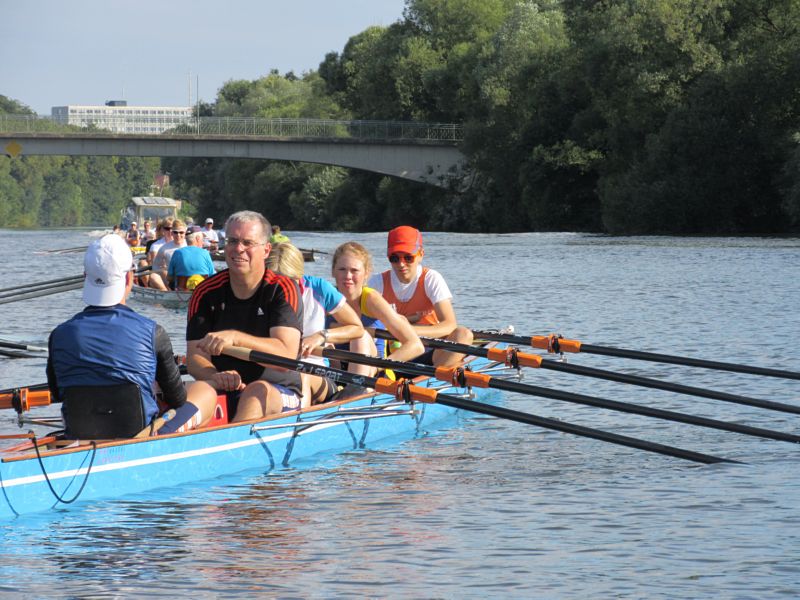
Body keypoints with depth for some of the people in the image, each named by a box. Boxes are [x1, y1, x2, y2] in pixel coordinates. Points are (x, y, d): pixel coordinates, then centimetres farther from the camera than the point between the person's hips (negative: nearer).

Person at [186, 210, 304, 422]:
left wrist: (236, 337, -34)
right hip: (223, 394, 3)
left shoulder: (283, 290, -5)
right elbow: (195, 354, -4)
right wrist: (215, 377, -28)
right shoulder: (207, 292, 4)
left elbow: (286, 356, -19)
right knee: (201, 389, -29)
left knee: (258, 391, -35)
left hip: (280, 396, -3)